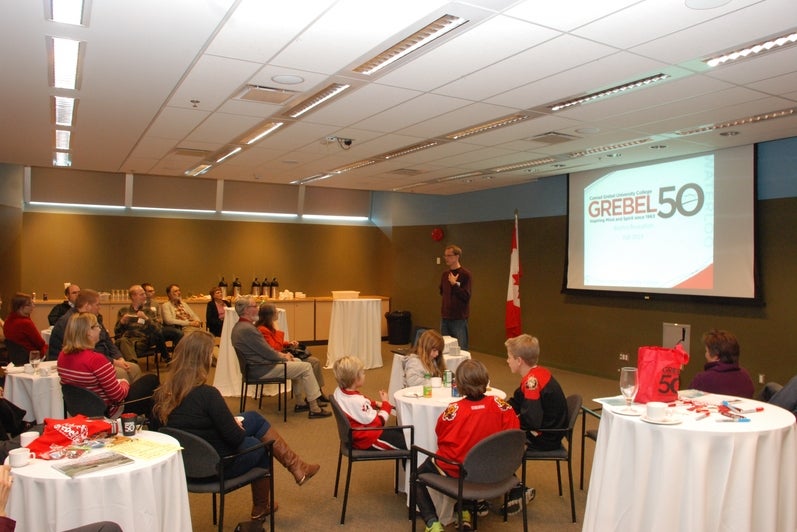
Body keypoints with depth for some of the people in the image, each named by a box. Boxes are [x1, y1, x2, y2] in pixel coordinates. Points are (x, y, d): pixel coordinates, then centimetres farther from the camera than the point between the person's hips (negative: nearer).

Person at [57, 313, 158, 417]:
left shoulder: (62, 356, -6)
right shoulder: (96, 360, -31)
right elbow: (119, 396, -25)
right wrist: (124, 383, -3)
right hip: (108, 411, -8)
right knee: (151, 380, 11)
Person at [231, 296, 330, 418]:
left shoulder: (240, 326, 9)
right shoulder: (247, 329, -25)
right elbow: (267, 353, -20)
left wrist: (281, 354, 7)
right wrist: (284, 357, -3)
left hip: (255, 365, 11)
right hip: (262, 370, -11)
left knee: (297, 362, 22)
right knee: (306, 367, -6)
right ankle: (314, 409, -1)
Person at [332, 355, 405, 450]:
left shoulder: (339, 391, -4)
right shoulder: (356, 401, -33)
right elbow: (378, 423, -22)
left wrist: (376, 403, 5)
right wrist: (385, 403, -9)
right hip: (367, 440, -10)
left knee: (398, 431, 20)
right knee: (406, 442, -7)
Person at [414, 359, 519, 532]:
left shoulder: (453, 409, -24)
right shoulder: (499, 404, -17)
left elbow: (440, 434, -9)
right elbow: (514, 430, -7)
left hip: (454, 470, -4)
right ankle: (466, 513, 34)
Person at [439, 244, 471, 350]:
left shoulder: (465, 274, -11)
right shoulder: (445, 274, 9)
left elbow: (466, 296, -16)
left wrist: (454, 284, -19)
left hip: (459, 319, -6)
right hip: (445, 317, 6)